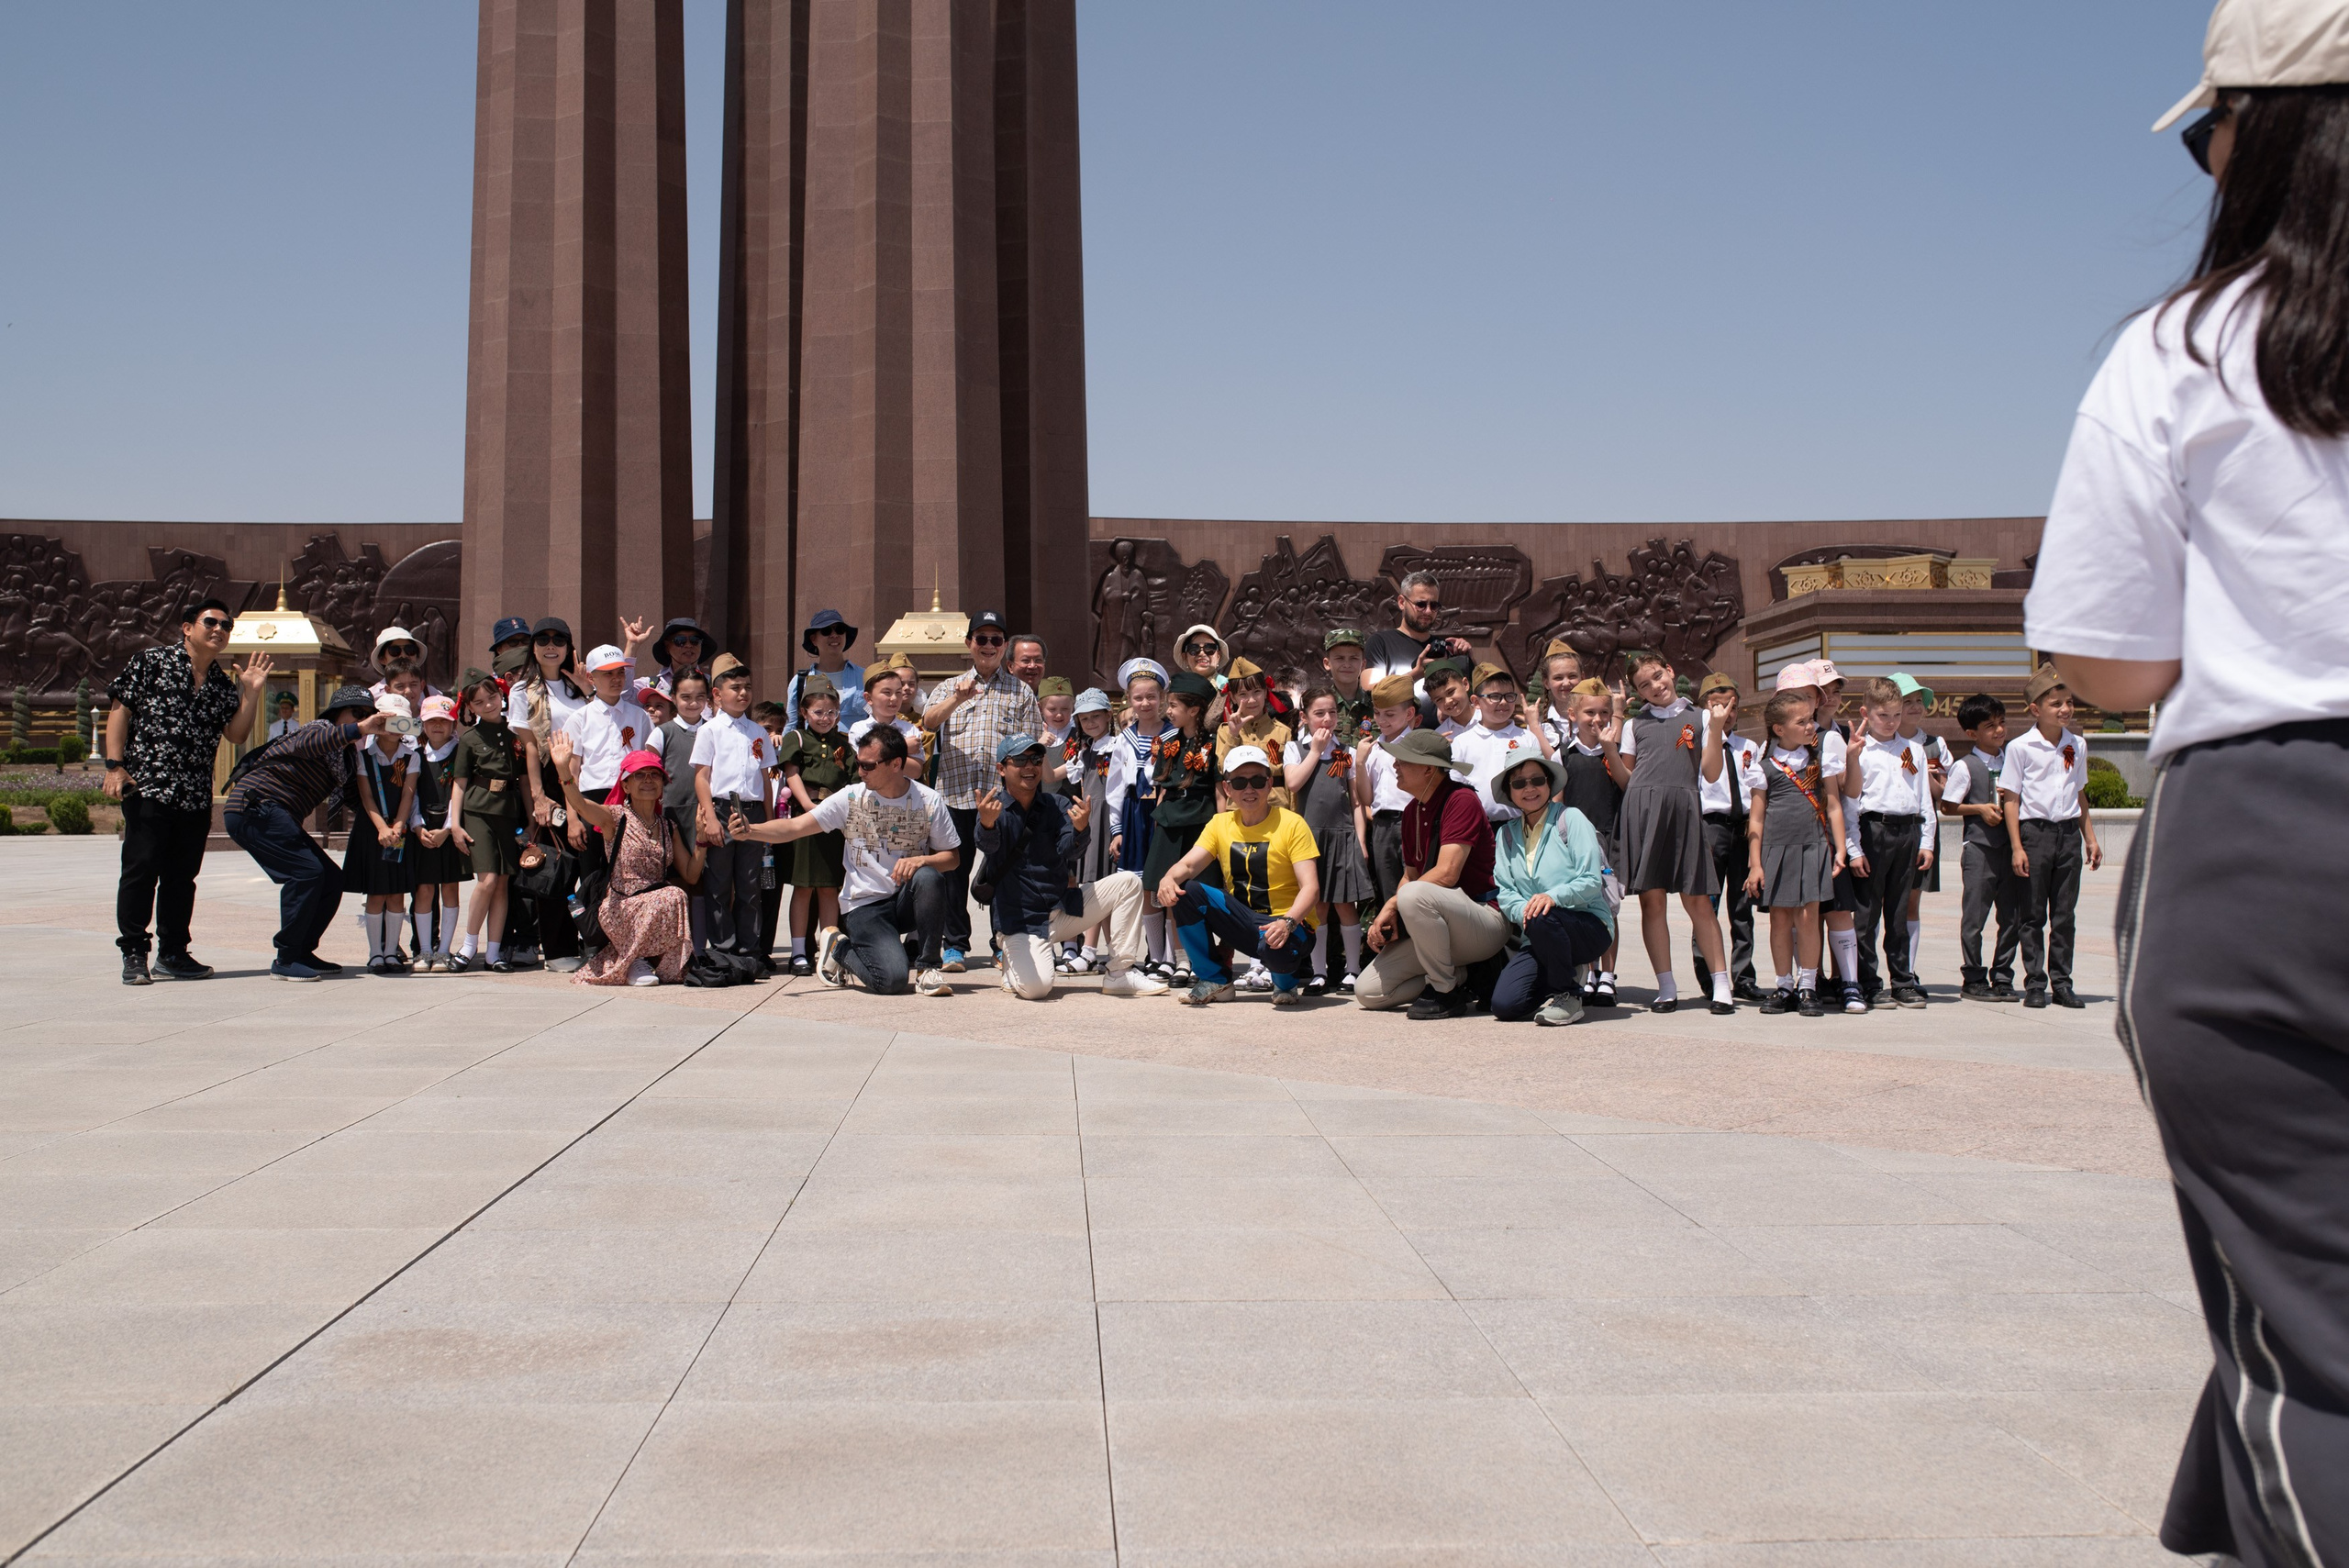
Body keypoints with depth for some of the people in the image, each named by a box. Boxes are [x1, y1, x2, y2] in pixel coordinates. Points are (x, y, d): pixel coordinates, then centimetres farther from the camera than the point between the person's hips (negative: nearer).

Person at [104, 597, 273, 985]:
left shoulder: (223, 685, 15)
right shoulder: (151, 662, 2)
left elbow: (237, 734, 9)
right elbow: (120, 711, -1)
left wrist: (251, 693, -2)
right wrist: (115, 765, -9)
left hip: (196, 797, 5)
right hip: (147, 788, -5)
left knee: (182, 876, 10)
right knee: (141, 871, -4)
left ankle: (173, 953, 19)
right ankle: (133, 954, 3)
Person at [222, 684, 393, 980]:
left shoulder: (348, 755, 19)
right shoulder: (324, 730, -10)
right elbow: (306, 744, -34)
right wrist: (358, 730, -44)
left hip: (277, 817, 10)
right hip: (254, 806, -10)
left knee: (331, 879, 6)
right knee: (306, 871, -20)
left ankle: (302, 953, 14)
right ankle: (286, 960, -13)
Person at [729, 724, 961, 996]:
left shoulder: (929, 802, -2)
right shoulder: (851, 798, -4)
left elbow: (951, 857, 1)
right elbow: (795, 827, -8)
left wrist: (921, 860, -21)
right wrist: (750, 830, -25)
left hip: (907, 901, 1)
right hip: (865, 904, -1)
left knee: (928, 877, -35)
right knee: (891, 979, -24)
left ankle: (926, 966, -13)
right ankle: (840, 949, 11)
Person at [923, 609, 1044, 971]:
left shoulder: (1020, 691, 14)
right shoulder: (948, 687, 17)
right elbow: (928, 722, -2)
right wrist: (958, 698, -19)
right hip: (955, 792, 1)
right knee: (954, 869, 2)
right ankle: (955, 946, 10)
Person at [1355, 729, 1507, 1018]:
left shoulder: (1461, 800, -15)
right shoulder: (1412, 811, 10)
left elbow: (1446, 874, -23)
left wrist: (1392, 904, -17)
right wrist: (1388, 915, -5)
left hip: (1485, 918, -8)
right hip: (1439, 927, 8)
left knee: (1415, 895, -37)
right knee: (1369, 992, -3)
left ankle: (1446, 992, -18)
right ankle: (1462, 976, 9)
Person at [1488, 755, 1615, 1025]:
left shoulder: (1571, 819, -3)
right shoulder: (1506, 834, 11)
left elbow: (1591, 881, -11)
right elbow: (1505, 892, 4)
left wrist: (1554, 896, -30)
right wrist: (1522, 911, -19)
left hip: (1589, 926, -4)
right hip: (1540, 937, 4)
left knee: (1543, 918, -39)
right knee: (1504, 1005, -18)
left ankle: (1568, 996, -14)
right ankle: (1565, 974, 13)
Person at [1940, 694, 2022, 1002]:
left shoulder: (2012, 758, 9)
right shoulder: (1965, 766, -5)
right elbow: (1947, 806, -2)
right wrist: (1979, 809, -12)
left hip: (2011, 846, 5)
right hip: (1979, 847, -5)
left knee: (2013, 916, 6)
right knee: (1974, 916, -1)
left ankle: (2002, 978, 16)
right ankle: (1973, 980, 10)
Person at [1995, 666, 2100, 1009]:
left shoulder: (2077, 745, 9)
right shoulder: (2020, 747, -5)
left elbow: (2080, 794, 19)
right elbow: (2011, 799, -4)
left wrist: (2090, 838, 14)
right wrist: (2017, 847, -9)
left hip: (2069, 833, 4)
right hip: (2035, 830, -4)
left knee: (2064, 915, 7)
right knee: (2034, 915, 2)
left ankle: (2061, 983, 13)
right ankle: (2035, 984, 8)